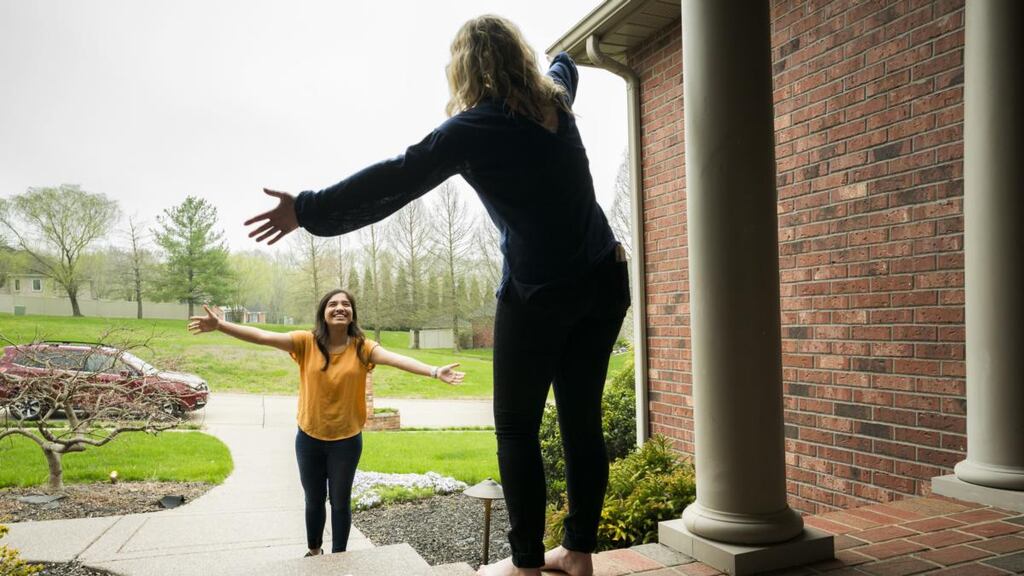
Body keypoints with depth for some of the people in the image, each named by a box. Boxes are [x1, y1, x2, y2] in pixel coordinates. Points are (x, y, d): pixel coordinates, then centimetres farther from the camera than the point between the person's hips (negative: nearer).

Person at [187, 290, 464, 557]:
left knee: (340, 502, 14)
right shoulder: (306, 341, -11)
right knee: (314, 500, 20)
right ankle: (314, 552, 44)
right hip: (309, 438, 1)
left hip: (347, 440, -1)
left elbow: (396, 359, -28)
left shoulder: (362, 347, -13)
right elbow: (262, 336, -17)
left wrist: (435, 371, -43)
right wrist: (220, 325, -27)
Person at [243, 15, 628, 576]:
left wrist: (308, 210, -6)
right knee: (582, 421, 10)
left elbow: (393, 180, -11)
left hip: (540, 292, -7)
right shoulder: (554, 98, 12)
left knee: (517, 429, 5)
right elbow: (563, 68, 37)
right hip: (603, 281, 7)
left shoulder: (472, 128, -8)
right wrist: (560, 55, 61)